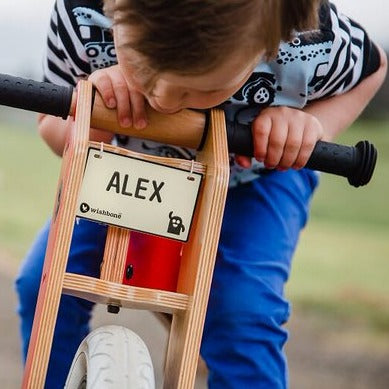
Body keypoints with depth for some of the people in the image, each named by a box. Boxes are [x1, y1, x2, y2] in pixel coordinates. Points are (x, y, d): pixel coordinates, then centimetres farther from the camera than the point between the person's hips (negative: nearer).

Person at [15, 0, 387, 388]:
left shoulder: (313, 41, -39)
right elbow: (52, 128, -15)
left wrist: (312, 124, -33)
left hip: (253, 177, -2)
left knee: (241, 317, -25)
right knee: (44, 282, -11)